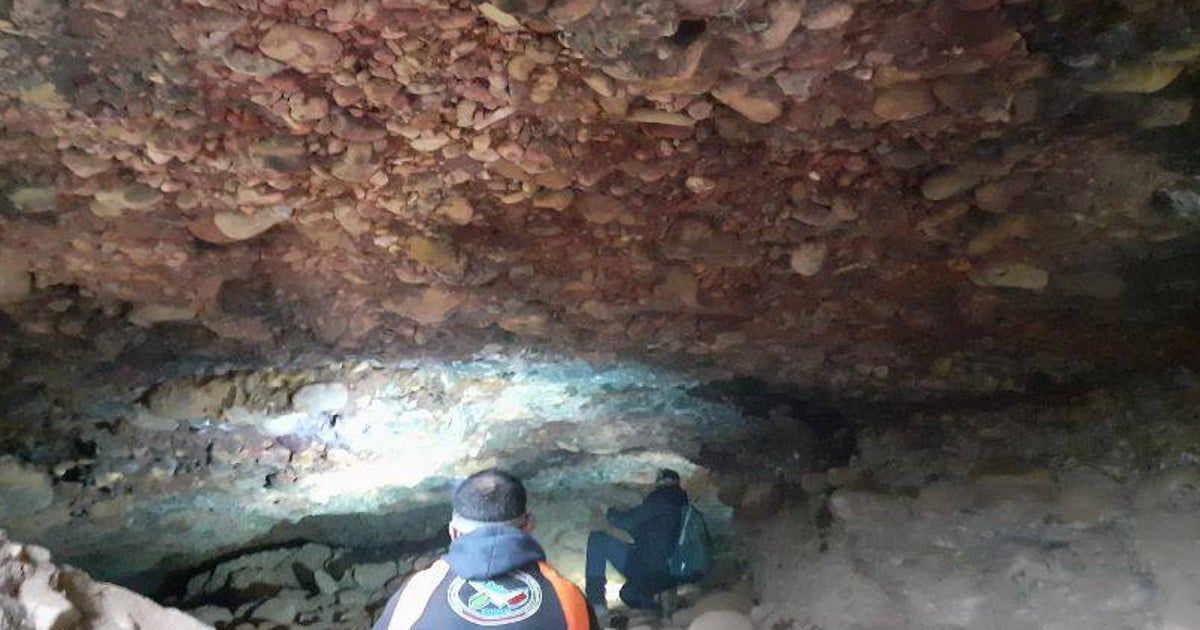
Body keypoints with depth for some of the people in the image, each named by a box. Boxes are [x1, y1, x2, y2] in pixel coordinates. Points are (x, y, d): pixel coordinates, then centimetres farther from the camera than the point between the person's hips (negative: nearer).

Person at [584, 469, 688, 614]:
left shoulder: (661, 499, -6)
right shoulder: (683, 507, 18)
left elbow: (629, 521, -8)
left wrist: (609, 512, 11)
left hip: (647, 568, -9)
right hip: (670, 578, 9)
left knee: (597, 539, -3)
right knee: (628, 594, 36)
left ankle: (595, 601, -8)